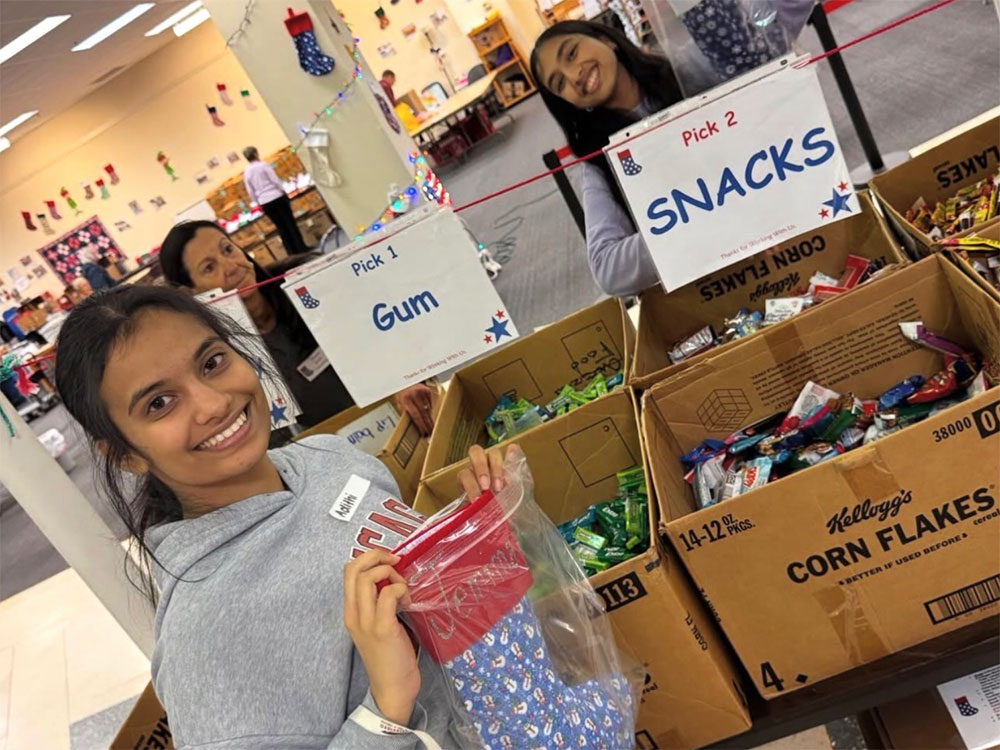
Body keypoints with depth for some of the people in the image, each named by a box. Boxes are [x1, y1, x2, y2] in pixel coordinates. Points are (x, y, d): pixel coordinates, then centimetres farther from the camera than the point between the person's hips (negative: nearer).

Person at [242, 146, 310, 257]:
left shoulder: (246, 173, 7)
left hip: (265, 203, 4)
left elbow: (251, 193, 10)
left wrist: (258, 204, 19)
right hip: (277, 197, -4)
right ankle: (301, 249, 5)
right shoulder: (264, 165, -7)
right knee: (290, 223, 3)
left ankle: (293, 252, 11)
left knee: (281, 227, 10)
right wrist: (284, 193, 2)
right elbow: (276, 181, -9)